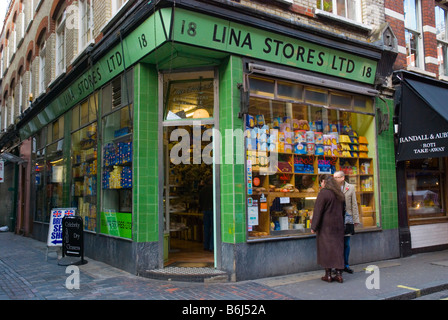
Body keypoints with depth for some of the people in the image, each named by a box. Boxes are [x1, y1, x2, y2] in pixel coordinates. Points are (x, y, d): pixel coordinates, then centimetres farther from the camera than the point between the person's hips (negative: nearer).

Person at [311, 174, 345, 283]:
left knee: (326, 248, 2)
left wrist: (314, 226, -12)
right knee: (338, 248, 9)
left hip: (326, 225, -6)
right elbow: (342, 211, 16)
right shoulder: (340, 193, 10)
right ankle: (339, 274, 10)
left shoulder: (323, 193, -13)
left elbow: (318, 211, -15)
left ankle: (328, 275, 6)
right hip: (338, 225, 6)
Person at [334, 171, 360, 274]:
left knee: (346, 244, 8)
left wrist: (356, 220, 3)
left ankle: (346, 265, 21)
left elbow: (354, 205, 7)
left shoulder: (351, 188, 6)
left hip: (347, 219, 1)